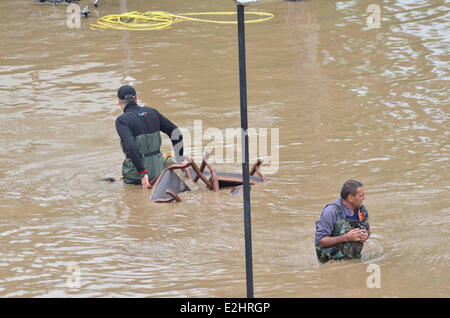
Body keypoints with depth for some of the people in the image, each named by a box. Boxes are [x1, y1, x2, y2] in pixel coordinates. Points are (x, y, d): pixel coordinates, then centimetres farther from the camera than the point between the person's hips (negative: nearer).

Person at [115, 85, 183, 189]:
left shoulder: (122, 120, -13)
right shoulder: (152, 112, 5)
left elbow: (131, 146, -27)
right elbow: (175, 132, 4)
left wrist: (142, 173, -26)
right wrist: (180, 161, 8)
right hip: (158, 169, 5)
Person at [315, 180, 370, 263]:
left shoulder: (361, 209, 3)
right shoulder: (331, 211, -18)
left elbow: (367, 230, 22)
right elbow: (320, 241, -19)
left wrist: (365, 236, -4)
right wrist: (346, 237, -24)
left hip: (355, 258, 6)